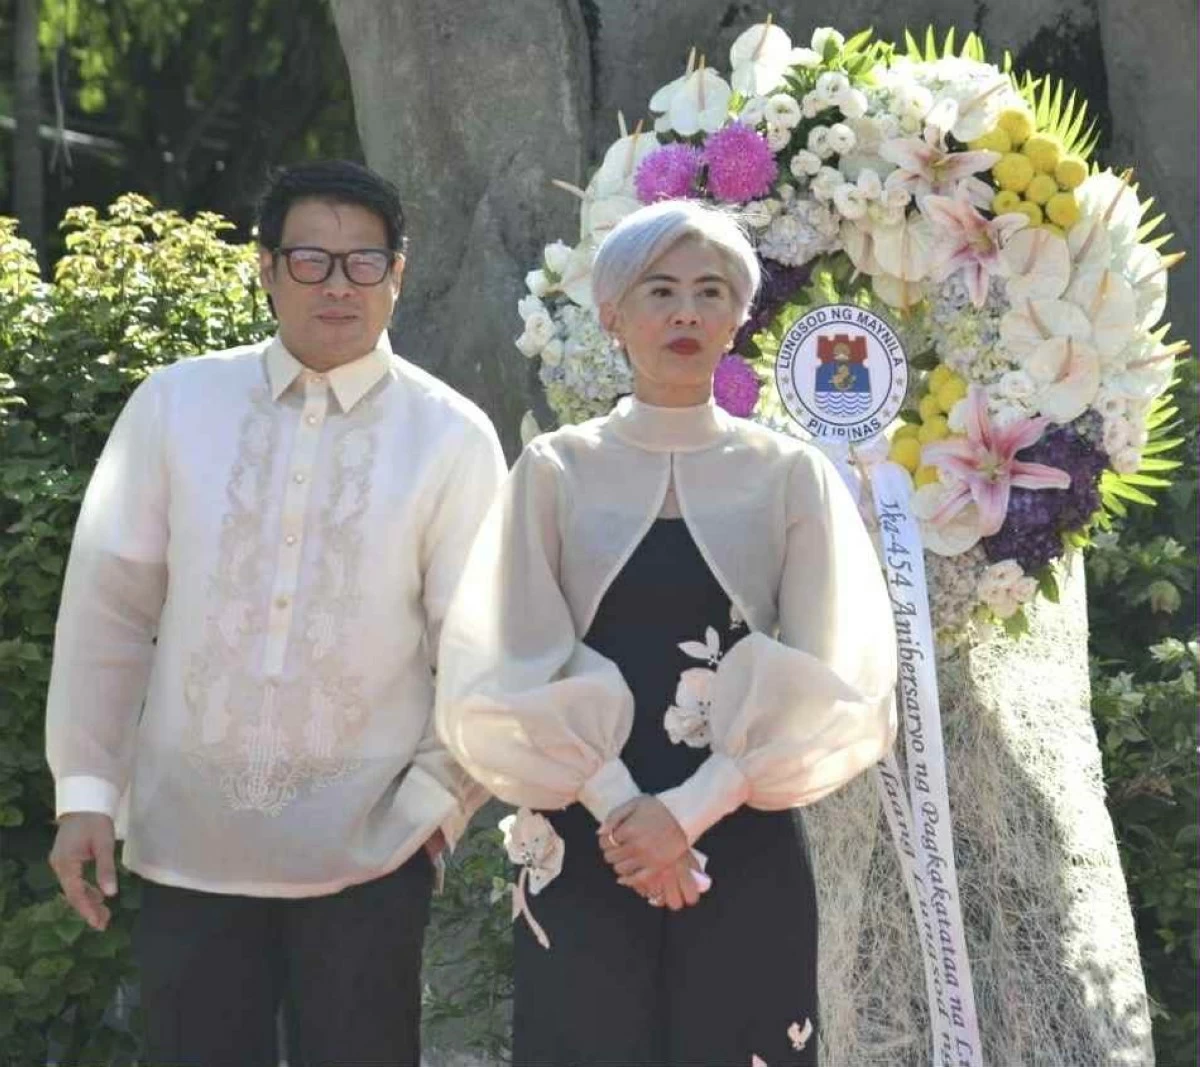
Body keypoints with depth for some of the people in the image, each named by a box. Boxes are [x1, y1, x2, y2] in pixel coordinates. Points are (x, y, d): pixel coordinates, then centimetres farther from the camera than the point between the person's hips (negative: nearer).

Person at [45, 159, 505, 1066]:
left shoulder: (452, 436, -3)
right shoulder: (174, 403, 0)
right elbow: (107, 607, 3)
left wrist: (438, 796, -3)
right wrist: (85, 789, 1)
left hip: (367, 849, -1)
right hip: (187, 840, 1)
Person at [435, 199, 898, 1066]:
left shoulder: (790, 476, 4)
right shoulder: (558, 472, 4)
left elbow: (830, 684, -4)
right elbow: (507, 674, -2)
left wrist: (690, 809, -14)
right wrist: (617, 806, -15)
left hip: (744, 855, 0)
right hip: (585, 850, 0)